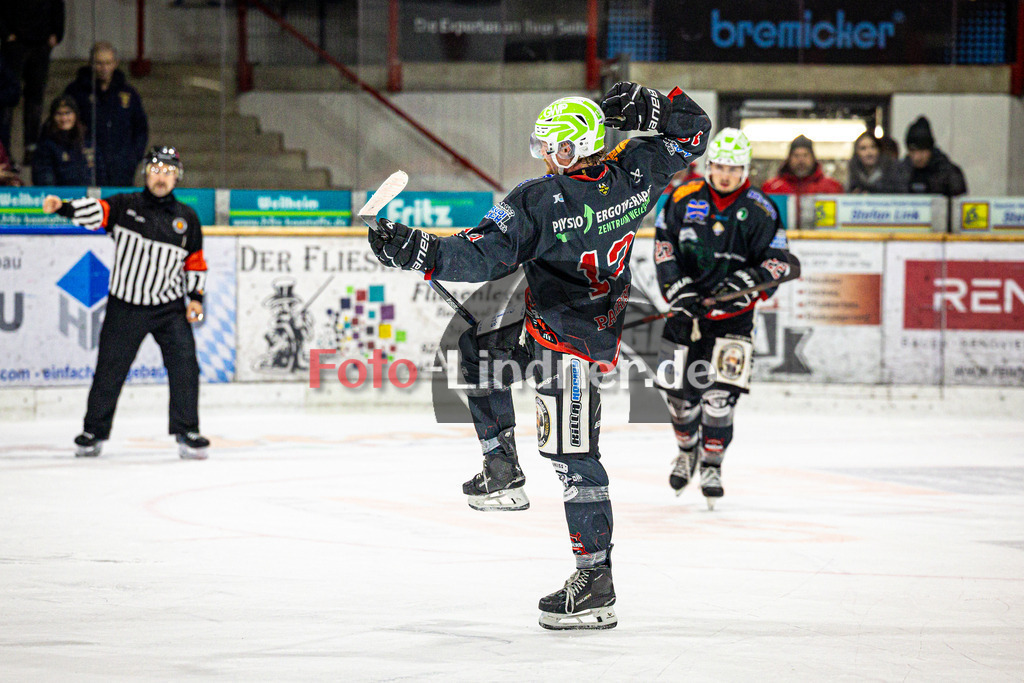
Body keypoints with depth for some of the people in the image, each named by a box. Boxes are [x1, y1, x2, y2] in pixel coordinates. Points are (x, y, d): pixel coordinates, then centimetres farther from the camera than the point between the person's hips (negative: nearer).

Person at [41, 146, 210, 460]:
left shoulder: (186, 218, 6)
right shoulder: (125, 206, -1)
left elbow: (195, 260, 12)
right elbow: (94, 211, -16)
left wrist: (196, 297, 3)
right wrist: (62, 206, -34)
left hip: (170, 308, 1)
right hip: (125, 306, -1)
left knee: (184, 365, -11)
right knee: (110, 369, 4)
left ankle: (187, 433, -2)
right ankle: (93, 432, 19)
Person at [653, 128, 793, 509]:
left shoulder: (760, 211, -5)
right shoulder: (685, 199, 1)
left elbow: (778, 261, -4)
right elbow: (663, 243, 3)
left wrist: (745, 283, -20)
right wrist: (677, 288, -10)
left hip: (732, 314, -2)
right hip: (686, 308, 2)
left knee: (719, 392, -11)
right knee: (679, 388, 7)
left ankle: (711, 466, 2)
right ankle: (688, 450, 34)